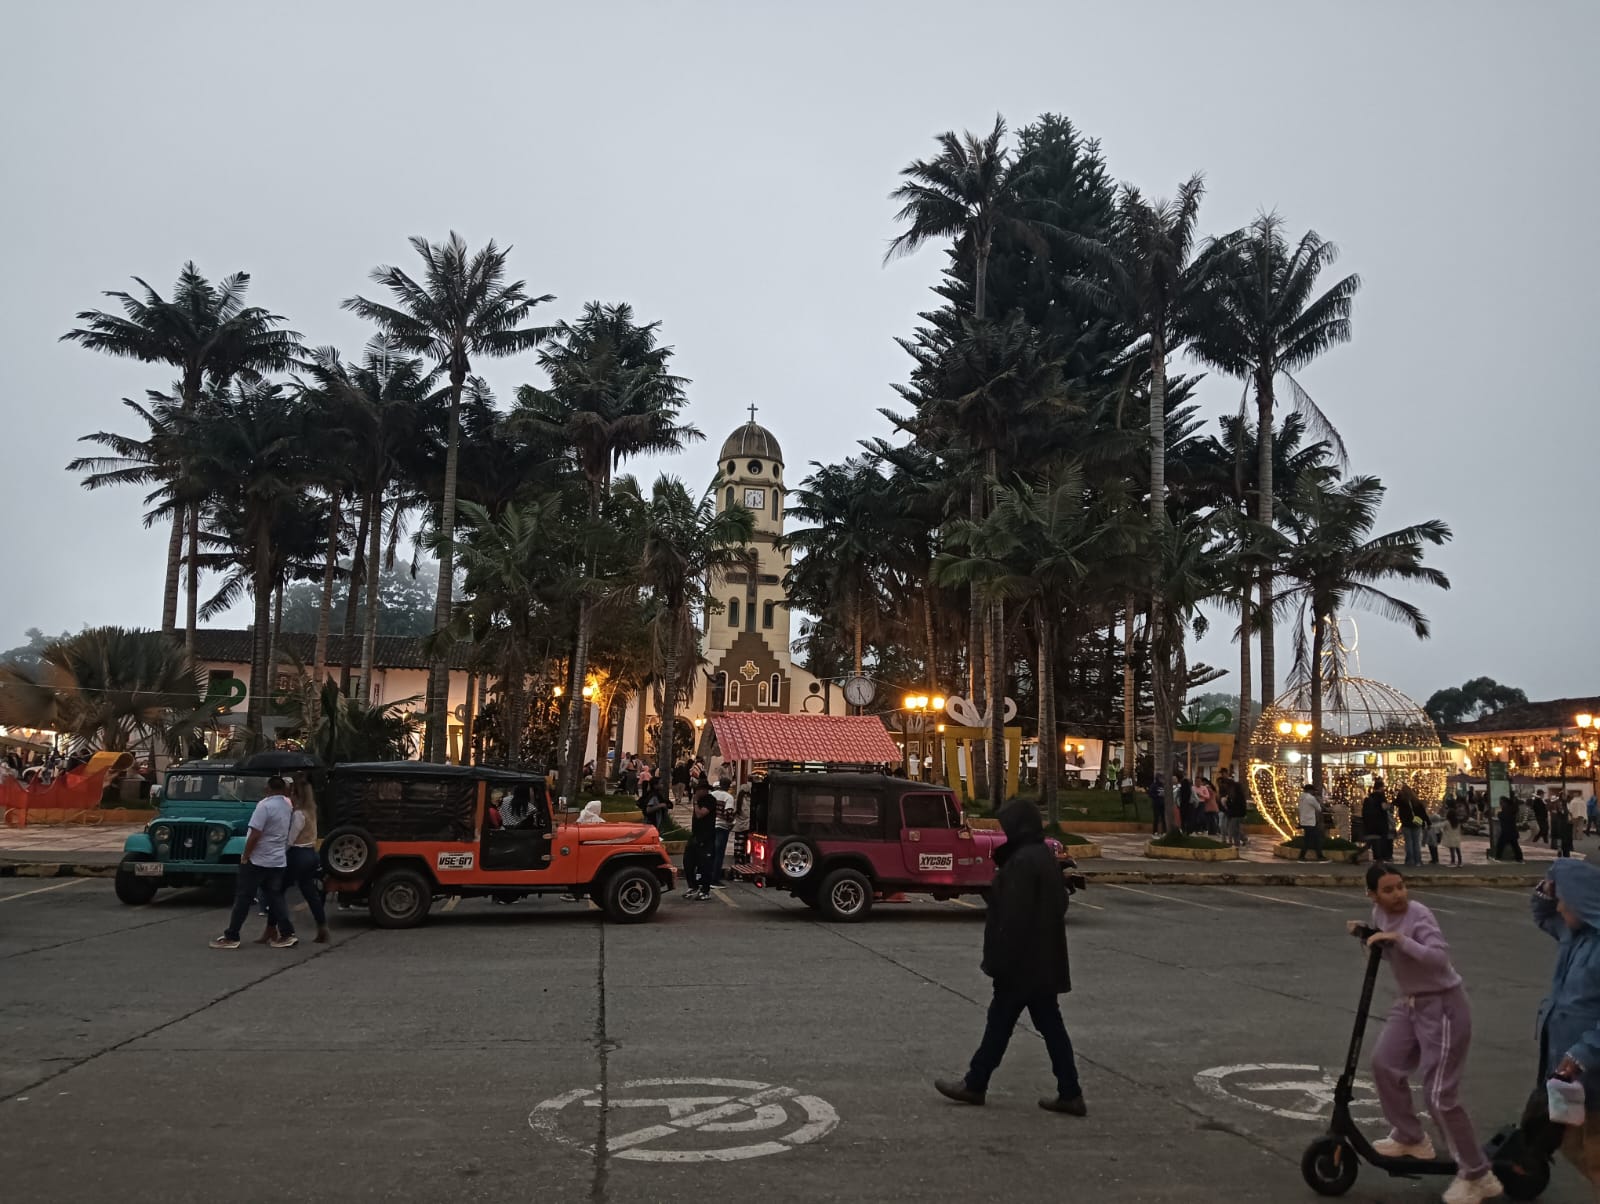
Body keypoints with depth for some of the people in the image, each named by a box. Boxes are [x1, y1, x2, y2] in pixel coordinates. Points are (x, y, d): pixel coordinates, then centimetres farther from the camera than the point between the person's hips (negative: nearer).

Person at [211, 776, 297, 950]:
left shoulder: (265, 805, -17)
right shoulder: (289, 805, 6)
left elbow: (255, 835, -20)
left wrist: (245, 857, -11)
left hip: (258, 860, -7)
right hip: (278, 860, 7)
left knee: (243, 898, 2)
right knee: (275, 897, 10)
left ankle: (231, 937, 7)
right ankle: (287, 934, 5)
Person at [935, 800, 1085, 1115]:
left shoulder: (1023, 862, -21)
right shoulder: (1044, 857, 10)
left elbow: (1014, 918, -23)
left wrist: (1000, 961, -18)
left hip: (1022, 963, -9)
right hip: (1043, 962, 9)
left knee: (1000, 1021, 4)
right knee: (1050, 1024, 11)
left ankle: (975, 1085, 18)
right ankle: (1070, 1094, 14)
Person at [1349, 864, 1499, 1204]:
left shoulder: (1419, 916, -22)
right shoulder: (1379, 914, 2)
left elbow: (1440, 958, -35)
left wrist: (1398, 938, -36)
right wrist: (1367, 936, 1)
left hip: (1442, 1006, -8)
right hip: (1409, 1003, 8)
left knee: (1439, 1095, -6)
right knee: (1384, 1064, 10)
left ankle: (1478, 1176, 9)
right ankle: (1409, 1138, 31)